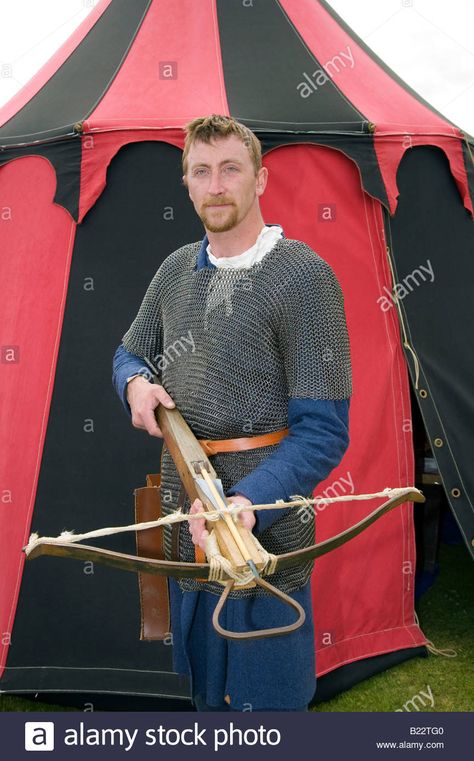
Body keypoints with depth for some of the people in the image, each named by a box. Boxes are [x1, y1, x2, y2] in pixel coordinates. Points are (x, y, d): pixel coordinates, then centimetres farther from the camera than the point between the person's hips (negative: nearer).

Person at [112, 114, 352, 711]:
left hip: (264, 538, -6)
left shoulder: (302, 276, -14)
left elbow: (323, 432, -16)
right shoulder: (178, 269, 7)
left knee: (264, 701, 7)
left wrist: (248, 501, -31)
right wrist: (136, 385, -3)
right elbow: (130, 352, 22)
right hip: (186, 528, 6)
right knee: (206, 694, 24)